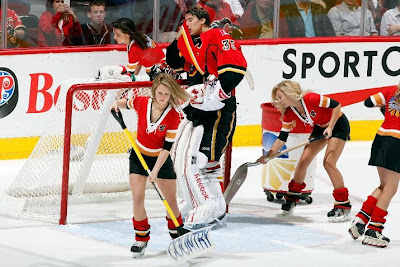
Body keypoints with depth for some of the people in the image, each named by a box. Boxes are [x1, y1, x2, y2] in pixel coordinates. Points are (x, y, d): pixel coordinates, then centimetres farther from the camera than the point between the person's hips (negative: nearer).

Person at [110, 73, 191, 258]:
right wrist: (117, 105, -14)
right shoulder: (141, 103, -15)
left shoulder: (173, 116, -20)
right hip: (139, 157, 1)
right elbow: (126, 103, 9)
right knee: (137, 198, -10)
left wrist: (155, 171, -25)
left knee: (171, 200, 4)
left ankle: (177, 234, 28)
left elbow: (167, 147, -20)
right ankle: (141, 238, 5)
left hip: (161, 159, -1)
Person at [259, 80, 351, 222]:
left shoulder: (310, 99, -32)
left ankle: (343, 206, -13)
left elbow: (336, 105, -24)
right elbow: (282, 138, -7)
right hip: (320, 127, 7)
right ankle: (292, 196, 22)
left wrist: (330, 127, -24)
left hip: (338, 124, -7)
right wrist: (268, 155, -17)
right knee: (304, 160, 2)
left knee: (328, 162, -19)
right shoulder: (289, 114, -10)